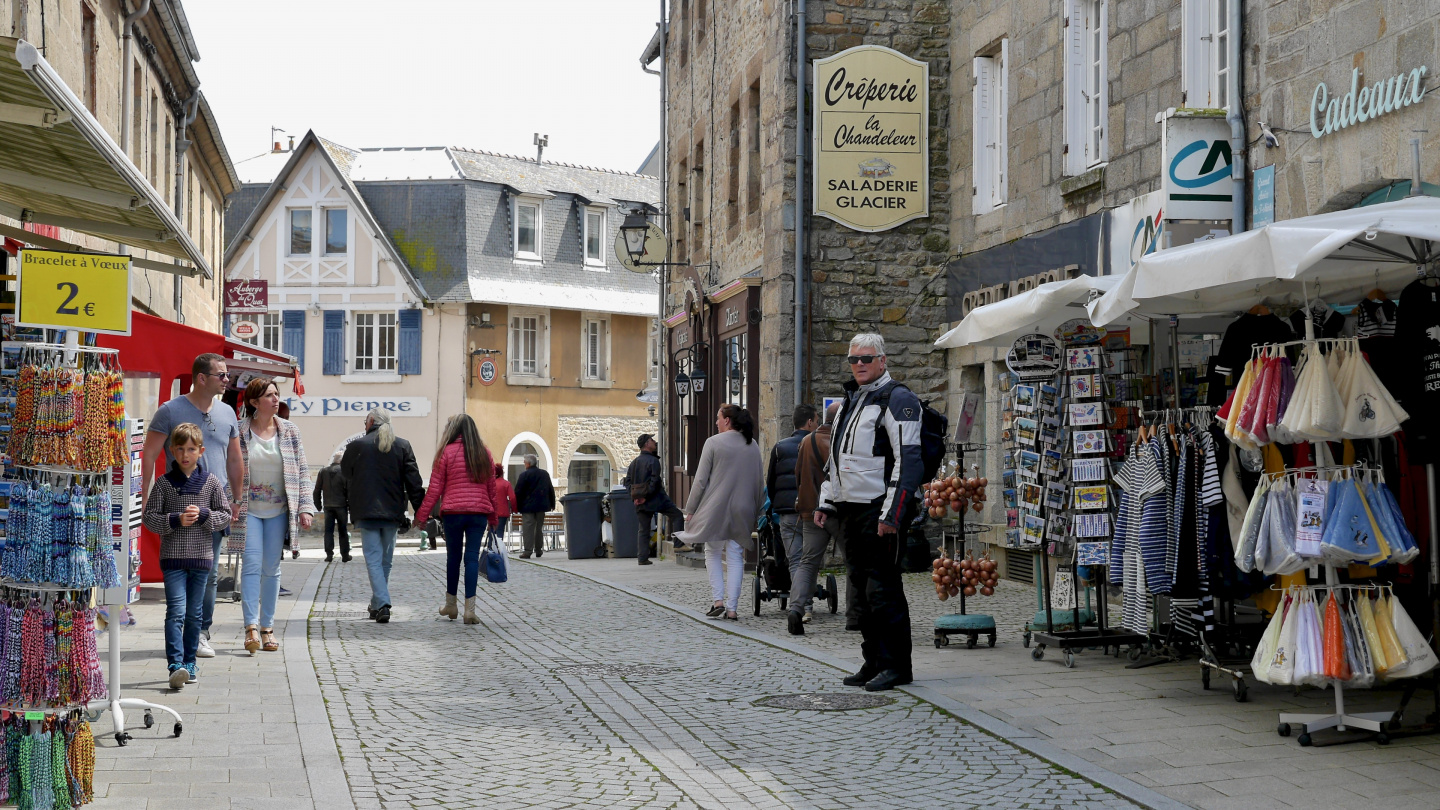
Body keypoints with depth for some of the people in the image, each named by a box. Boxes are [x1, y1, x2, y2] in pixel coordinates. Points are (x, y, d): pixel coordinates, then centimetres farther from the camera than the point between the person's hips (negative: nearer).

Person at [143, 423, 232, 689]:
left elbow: (225, 515, 6)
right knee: (176, 612, -12)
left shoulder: (211, 483, 5)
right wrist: (175, 520, -14)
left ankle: (189, 662, 20)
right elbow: (149, 516, 1)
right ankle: (176, 665, -20)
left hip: (201, 557, 2)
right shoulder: (164, 483, 1)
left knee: (194, 613, 10)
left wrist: (203, 515, -12)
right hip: (172, 557, -2)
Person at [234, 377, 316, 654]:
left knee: (272, 568, 6)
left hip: (278, 511, 3)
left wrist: (306, 507, 1)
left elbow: (302, 472, 8)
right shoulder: (238, 432, -2)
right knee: (252, 564, -12)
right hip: (248, 510, -3)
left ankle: (267, 627, 12)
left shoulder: (290, 431, 7)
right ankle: (251, 626, -16)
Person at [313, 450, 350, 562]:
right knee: (343, 531, 7)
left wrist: (318, 505, 13)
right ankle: (345, 555, 8)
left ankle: (329, 554, -3)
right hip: (341, 506, -2)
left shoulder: (323, 472, 4)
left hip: (328, 506, 2)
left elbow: (317, 490, 6)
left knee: (328, 531, 5)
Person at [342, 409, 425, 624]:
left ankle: (382, 604, -18)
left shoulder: (356, 446, -3)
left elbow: (345, 474, 11)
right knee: (386, 561, 14)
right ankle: (377, 605, 23)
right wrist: (420, 511, 3)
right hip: (392, 512, 3)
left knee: (373, 560, -3)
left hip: (366, 512, -3)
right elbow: (413, 481, 0)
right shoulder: (402, 446, 3)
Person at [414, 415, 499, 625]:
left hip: (453, 512, -2)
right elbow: (492, 488, 11)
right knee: (472, 557, 0)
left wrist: (422, 514, 4)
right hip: (479, 513, 2)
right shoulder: (484, 454, 7)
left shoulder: (447, 452, -2)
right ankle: (469, 609, -6)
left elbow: (435, 488, -2)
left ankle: (451, 604, 23)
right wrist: (493, 517, 20)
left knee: (453, 557, 12)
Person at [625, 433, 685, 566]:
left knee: (643, 530, 9)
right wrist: (647, 496, -11)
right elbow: (655, 481, -18)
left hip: (640, 500, 7)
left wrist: (634, 496, 9)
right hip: (655, 499, -7)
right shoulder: (653, 461, -11)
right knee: (677, 516, 6)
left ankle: (643, 558, 6)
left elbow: (628, 481, 12)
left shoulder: (634, 463, 12)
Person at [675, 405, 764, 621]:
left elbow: (700, 480, -7)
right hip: (742, 511, 4)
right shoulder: (753, 446, 9)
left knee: (713, 553, 11)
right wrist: (756, 512, 19)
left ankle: (718, 601, -1)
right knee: (735, 557, 6)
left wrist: (690, 509, -1)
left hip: (715, 509, -4)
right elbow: (760, 482, 12)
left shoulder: (713, 442, -6)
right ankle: (731, 608, 2)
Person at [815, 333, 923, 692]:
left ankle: (896, 665, -3)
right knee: (862, 589, 11)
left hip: (880, 511, -9)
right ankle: (874, 662, 17)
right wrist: (826, 501, 21)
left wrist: (891, 513, -21)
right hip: (850, 510, 9)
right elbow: (834, 457, 28)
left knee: (883, 589, -8)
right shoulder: (849, 401, 19)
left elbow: (908, 460, -16)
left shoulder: (897, 400, -9)